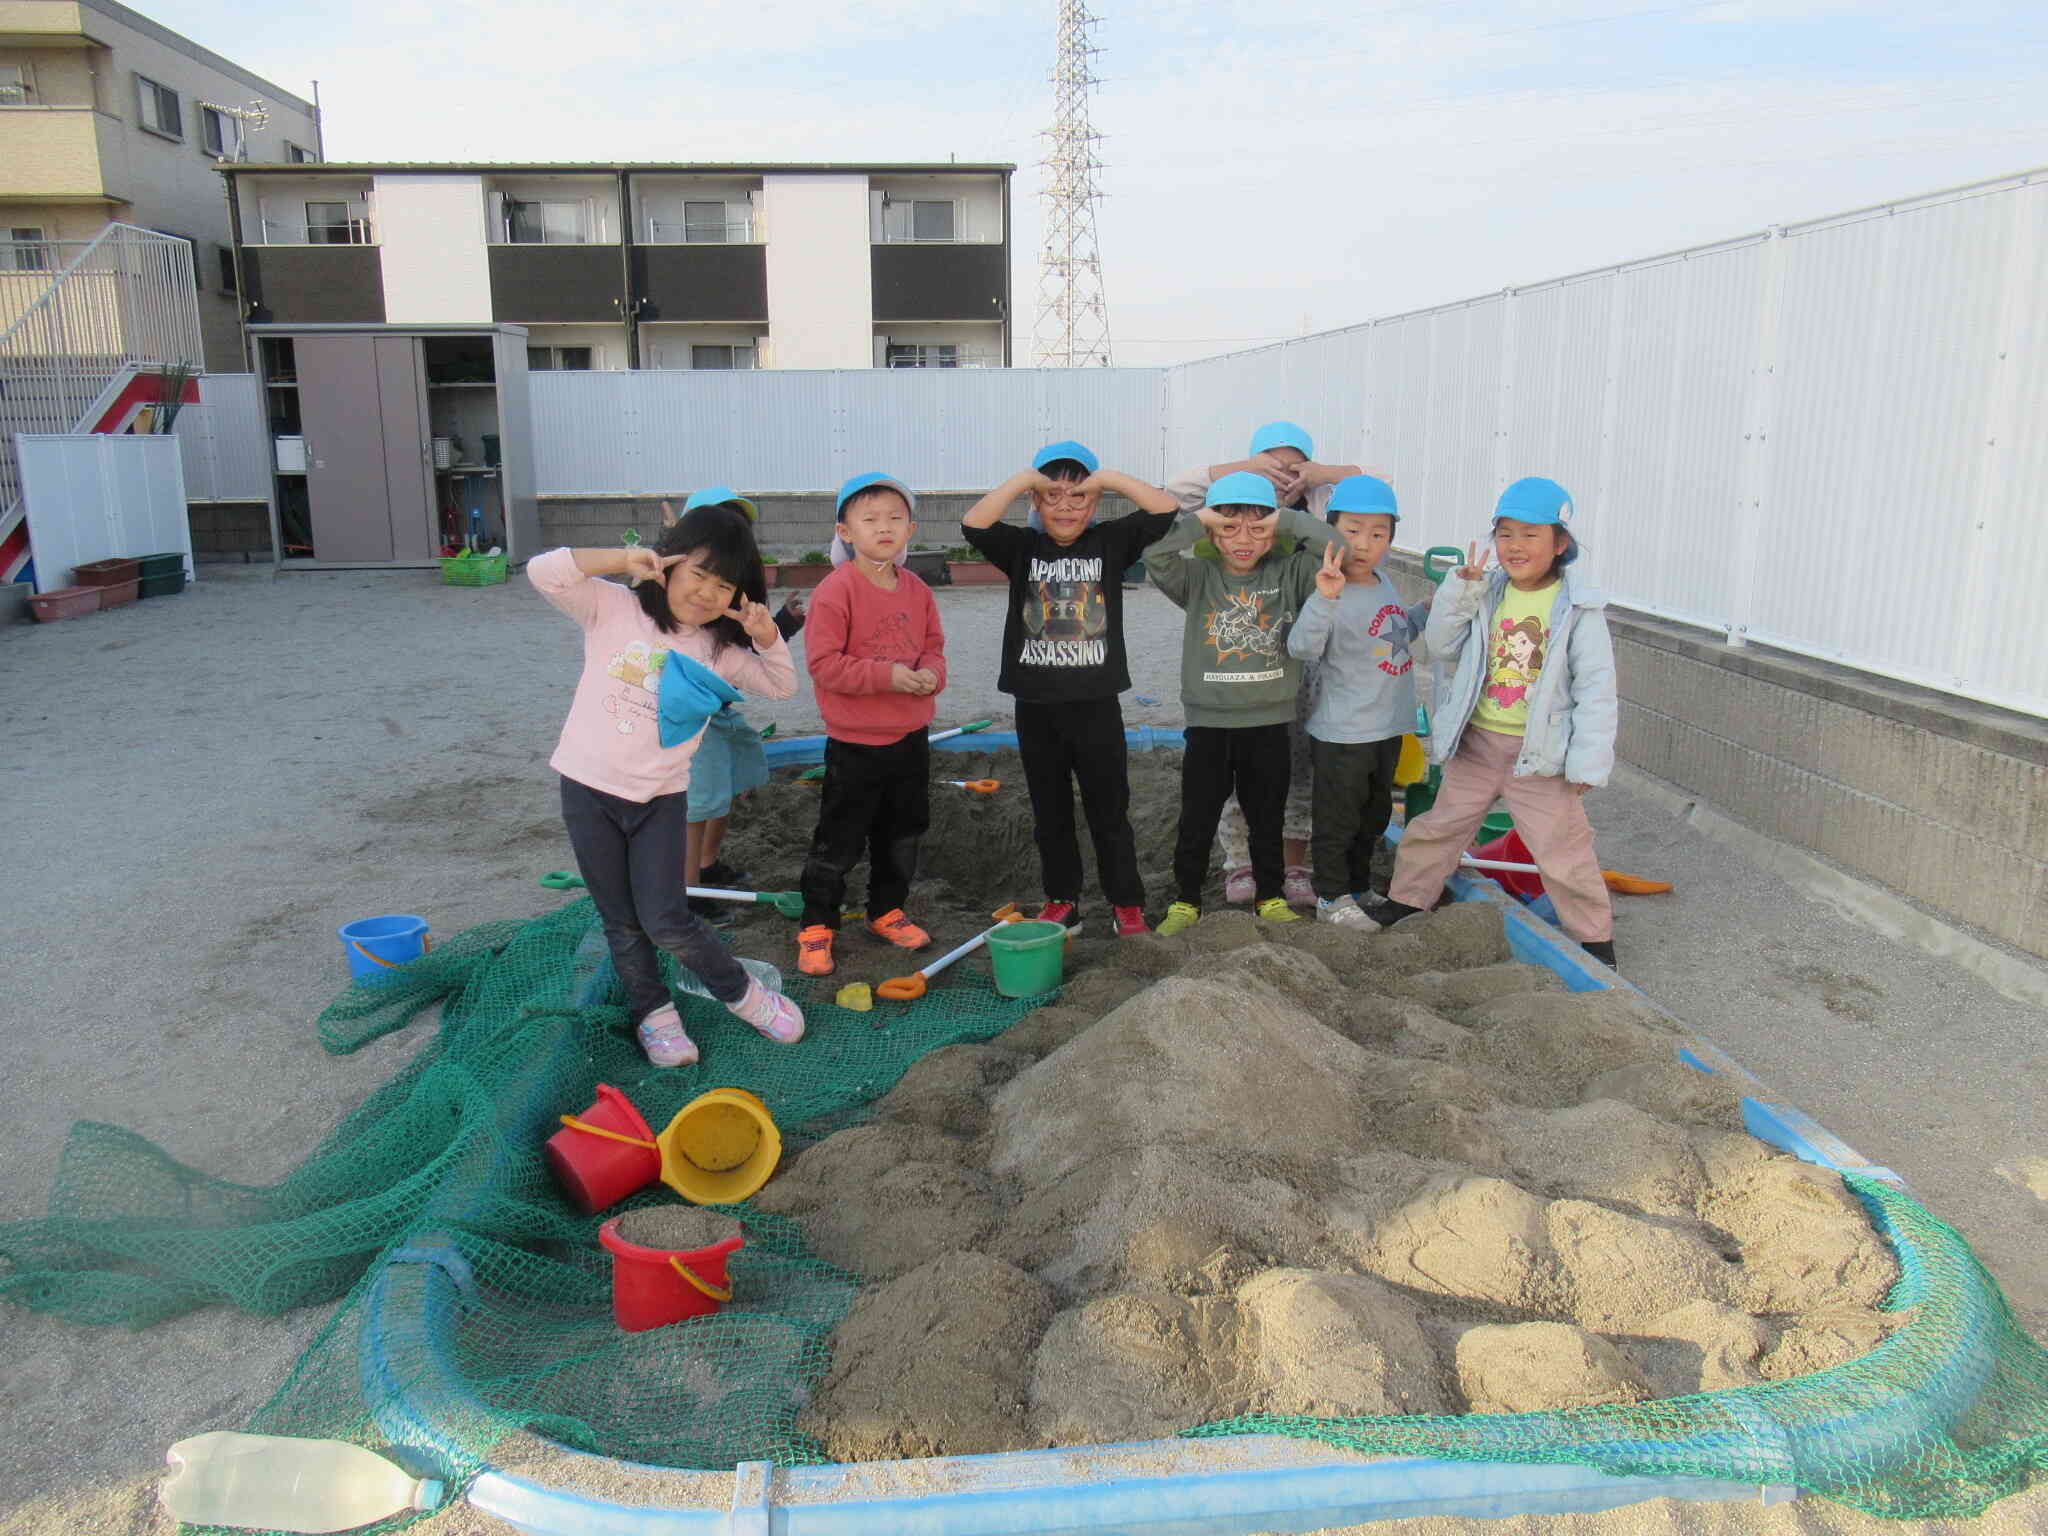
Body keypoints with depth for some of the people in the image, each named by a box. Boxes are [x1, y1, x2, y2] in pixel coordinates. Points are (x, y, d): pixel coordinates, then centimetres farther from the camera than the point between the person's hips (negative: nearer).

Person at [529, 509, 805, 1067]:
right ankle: (653, 1012, 29)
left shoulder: (720, 648, 2)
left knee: (666, 921, -5)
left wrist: (767, 636, -12)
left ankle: (741, 992, 17)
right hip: (589, 789, 0)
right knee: (620, 921, 10)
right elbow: (542, 572, -18)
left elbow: (781, 686, 7)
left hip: (661, 797, 1)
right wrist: (625, 558, -25)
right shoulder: (614, 608, -7)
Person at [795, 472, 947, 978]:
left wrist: (930, 672, -11)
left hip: (910, 739, 6)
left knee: (902, 835, 18)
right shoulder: (835, 591, -16)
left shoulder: (916, 590, 4)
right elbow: (824, 663, -19)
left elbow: (934, 646, 13)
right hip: (854, 746, -6)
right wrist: (888, 675, -25)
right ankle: (816, 926, 17)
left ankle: (887, 911, 36)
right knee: (838, 843, 3)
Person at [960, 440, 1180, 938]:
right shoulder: (1023, 547, 2)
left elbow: (1165, 510, -10)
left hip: (1096, 703, -1)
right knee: (1050, 812, 13)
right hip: (1036, 705, 2)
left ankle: (1127, 904, 20)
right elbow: (974, 524, -15)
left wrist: (1110, 477, -13)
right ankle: (1061, 901, 26)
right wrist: (1021, 479, -14)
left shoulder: (1110, 542, 1)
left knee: (1109, 811, 8)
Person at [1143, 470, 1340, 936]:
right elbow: (1154, 556, -18)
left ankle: (1270, 897, 31)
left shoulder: (1288, 574, 0)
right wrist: (1200, 518, -20)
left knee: (1267, 819, 15)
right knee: (1196, 820, 8)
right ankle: (1186, 901, 23)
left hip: (1268, 723, 1)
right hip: (1208, 724, -1)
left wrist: (1285, 520, -14)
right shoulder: (1198, 576, -2)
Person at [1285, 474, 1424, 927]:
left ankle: (1358, 886, 39)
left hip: (1388, 728, 8)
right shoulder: (1333, 595, -22)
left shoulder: (1383, 583, 3)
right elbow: (1302, 648, -38)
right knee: (1338, 819, 6)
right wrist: (1323, 598, -49)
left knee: (1374, 815, 22)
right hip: (1343, 734, -8)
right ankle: (1331, 899, 21)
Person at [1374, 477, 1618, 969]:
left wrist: (1588, 759, -13)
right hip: (1477, 743, 4)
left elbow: (1596, 687, -10)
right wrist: (1459, 593, -13)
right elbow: (1441, 646, 0)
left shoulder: (1579, 609, -11)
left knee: (1563, 849, 4)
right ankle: (1404, 901, 34)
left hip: (1541, 753, -4)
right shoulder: (1485, 595, 1)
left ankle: (1595, 937, 20)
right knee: (1439, 826, 16)